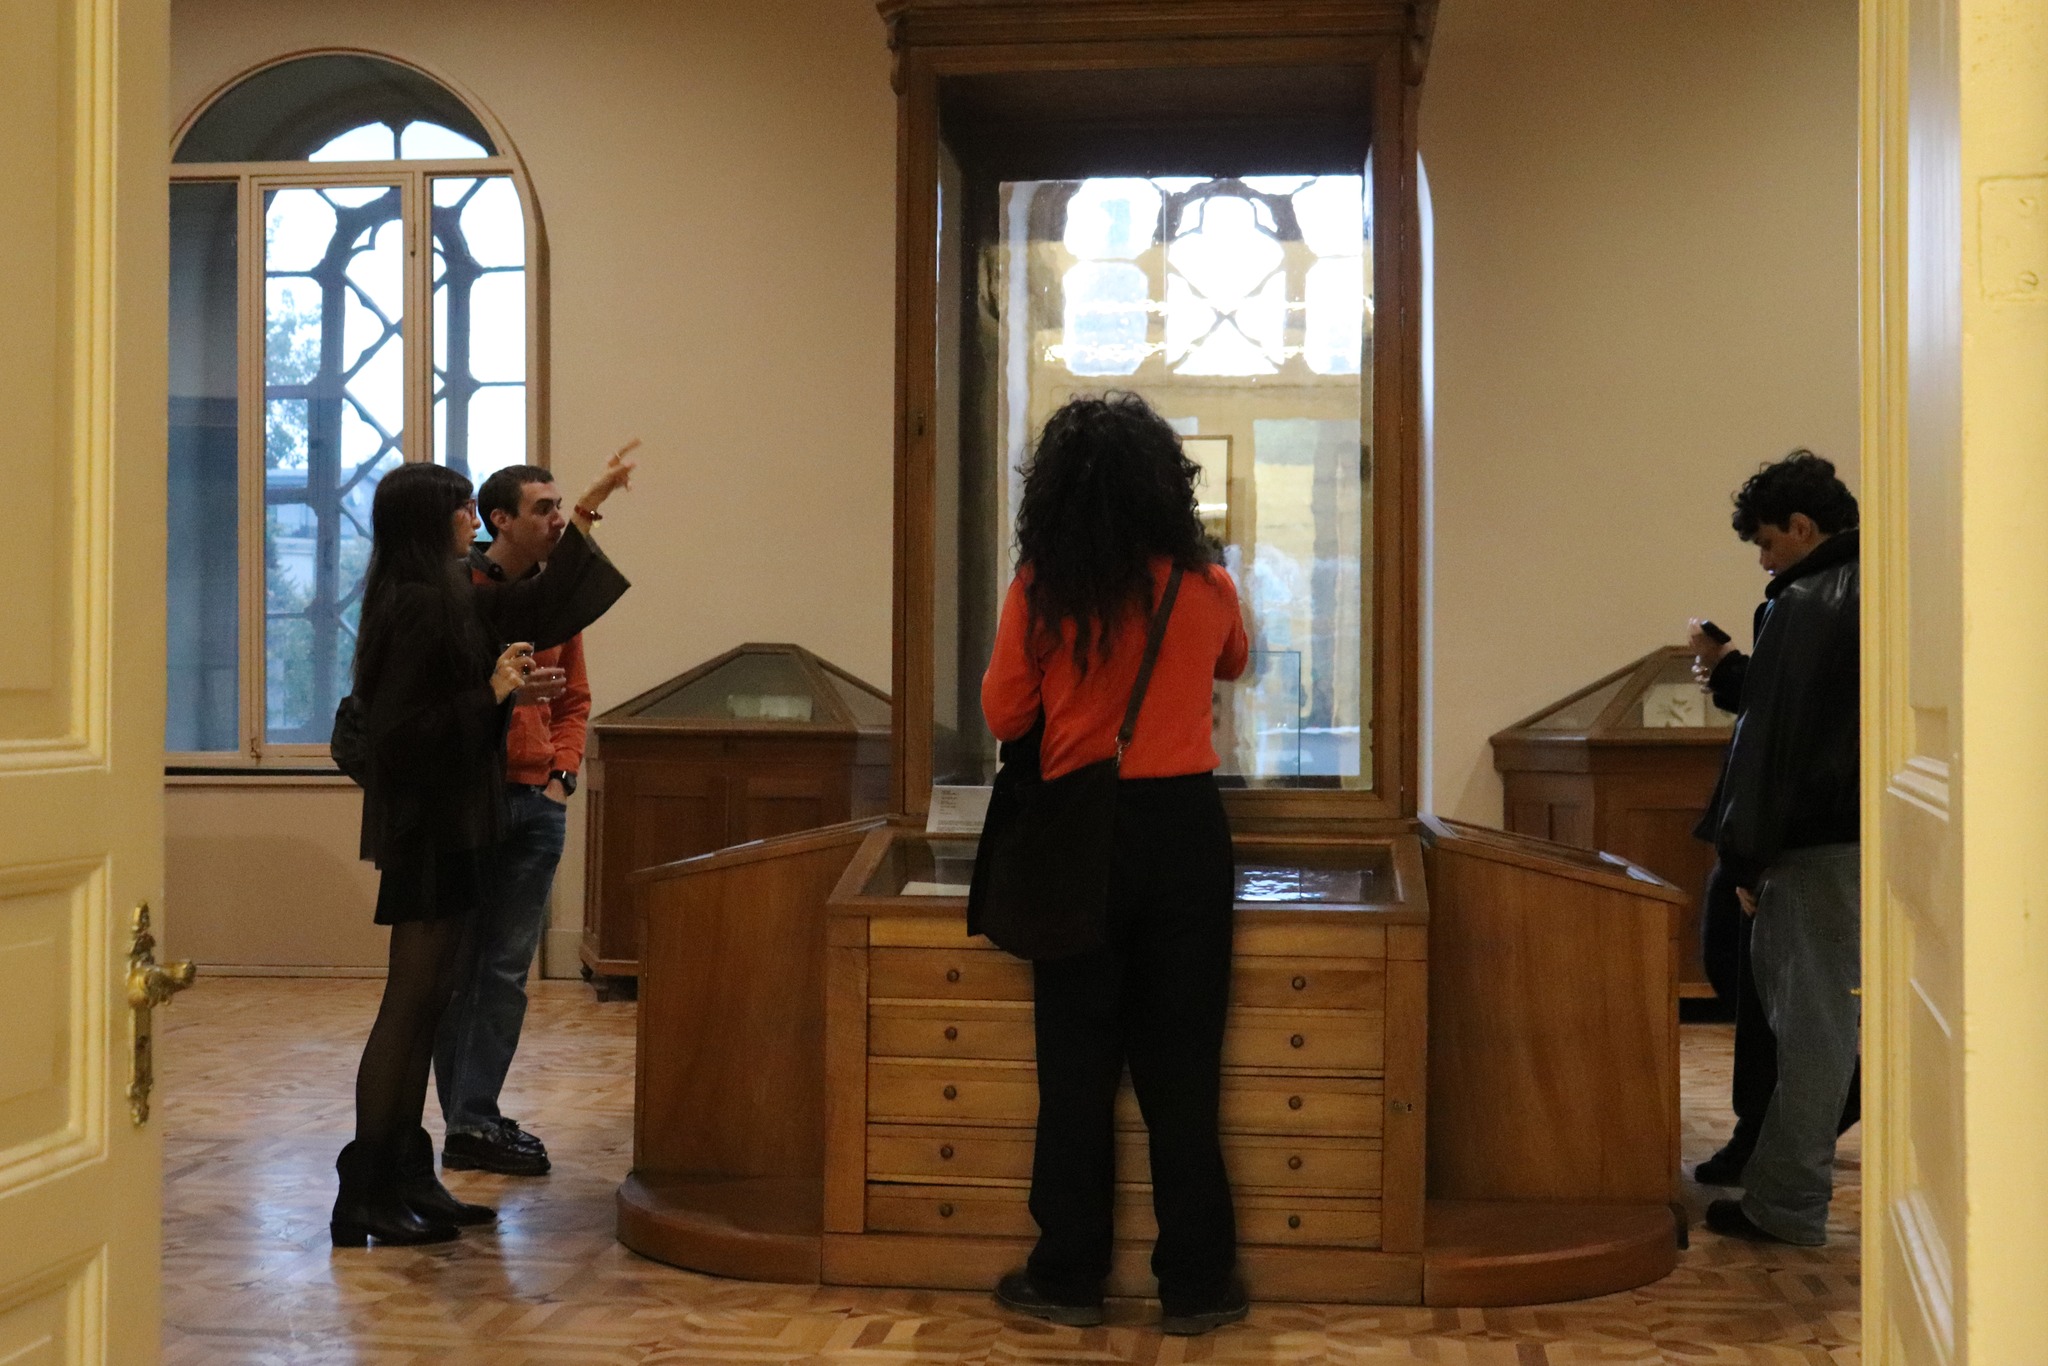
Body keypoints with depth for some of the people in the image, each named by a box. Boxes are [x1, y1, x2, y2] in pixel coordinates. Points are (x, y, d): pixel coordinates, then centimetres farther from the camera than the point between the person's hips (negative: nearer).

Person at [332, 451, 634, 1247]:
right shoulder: (414, 610, -16)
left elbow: (538, 607, 24)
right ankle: (367, 1197, -1)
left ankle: (406, 1181, 19)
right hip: (428, 830, -10)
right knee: (409, 1008, -6)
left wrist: (589, 510, 26)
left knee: (424, 1008, 12)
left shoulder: (450, 602, 12)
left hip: (448, 829, 10)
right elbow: (399, 732, -21)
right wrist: (490, 693, -15)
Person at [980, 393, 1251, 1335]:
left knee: (1077, 1062, 9)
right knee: (1181, 1065, 7)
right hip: (1185, 826, 1)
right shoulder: (1205, 587, -2)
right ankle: (1196, 1284, 14)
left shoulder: (1040, 589, -8)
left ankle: (1068, 1277, 17)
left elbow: (1003, 715, 1)